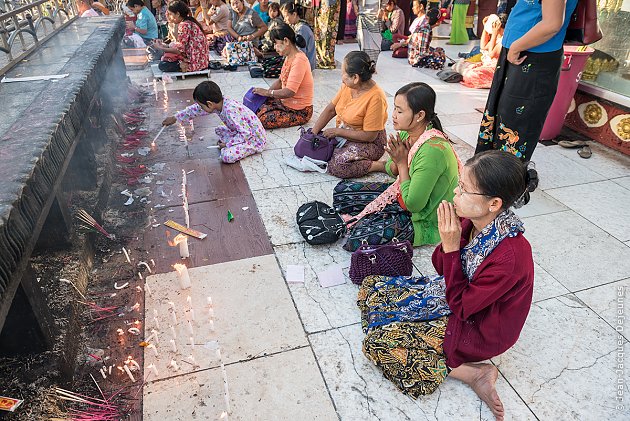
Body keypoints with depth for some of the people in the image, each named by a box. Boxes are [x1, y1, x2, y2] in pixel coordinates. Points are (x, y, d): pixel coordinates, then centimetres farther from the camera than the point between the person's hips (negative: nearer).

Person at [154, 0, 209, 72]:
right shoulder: (190, 22, 13)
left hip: (195, 63, -10)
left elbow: (180, 50, -18)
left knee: (162, 65, -4)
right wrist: (164, 45, 12)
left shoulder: (184, 25, -16)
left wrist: (161, 48, -5)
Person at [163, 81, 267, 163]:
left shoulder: (230, 111, -31)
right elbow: (196, 110, 10)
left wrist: (227, 144, -20)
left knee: (227, 156, -25)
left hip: (255, 139, -9)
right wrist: (174, 118, 18)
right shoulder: (217, 103, -4)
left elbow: (246, 133, -31)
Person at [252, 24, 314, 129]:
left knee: (261, 120, -19)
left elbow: (289, 92, -28)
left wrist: (267, 92, -16)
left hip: (300, 111, -9)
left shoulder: (299, 60, -23)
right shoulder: (289, 57, 8)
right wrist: (265, 92, -1)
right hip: (286, 102, 9)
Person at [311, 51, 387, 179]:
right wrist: (313, 132, -7)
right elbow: (330, 109, 5)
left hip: (370, 143, -7)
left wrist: (337, 131, -19)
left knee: (338, 166, -30)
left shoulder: (375, 97, -26)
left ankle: (379, 166, -14)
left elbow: (369, 136, -24)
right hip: (342, 136, 7)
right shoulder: (347, 86, -3)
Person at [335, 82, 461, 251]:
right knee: (342, 190, 4)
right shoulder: (407, 133, -5)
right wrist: (397, 160, -15)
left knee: (357, 239, -25)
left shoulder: (432, 150, -32)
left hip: (424, 220, -8)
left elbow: (413, 204, -28)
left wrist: (402, 163, -19)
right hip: (402, 195, 8)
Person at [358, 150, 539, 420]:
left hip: (475, 329, -8)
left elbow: (461, 306, -24)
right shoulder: (471, 221, -14)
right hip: (454, 295, 8)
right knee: (371, 287, 5)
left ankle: (473, 372, -5)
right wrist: (448, 241, -22)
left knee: (377, 342, -13)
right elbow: (441, 268, -2)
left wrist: (451, 247, -29)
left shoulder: (510, 255, -35)